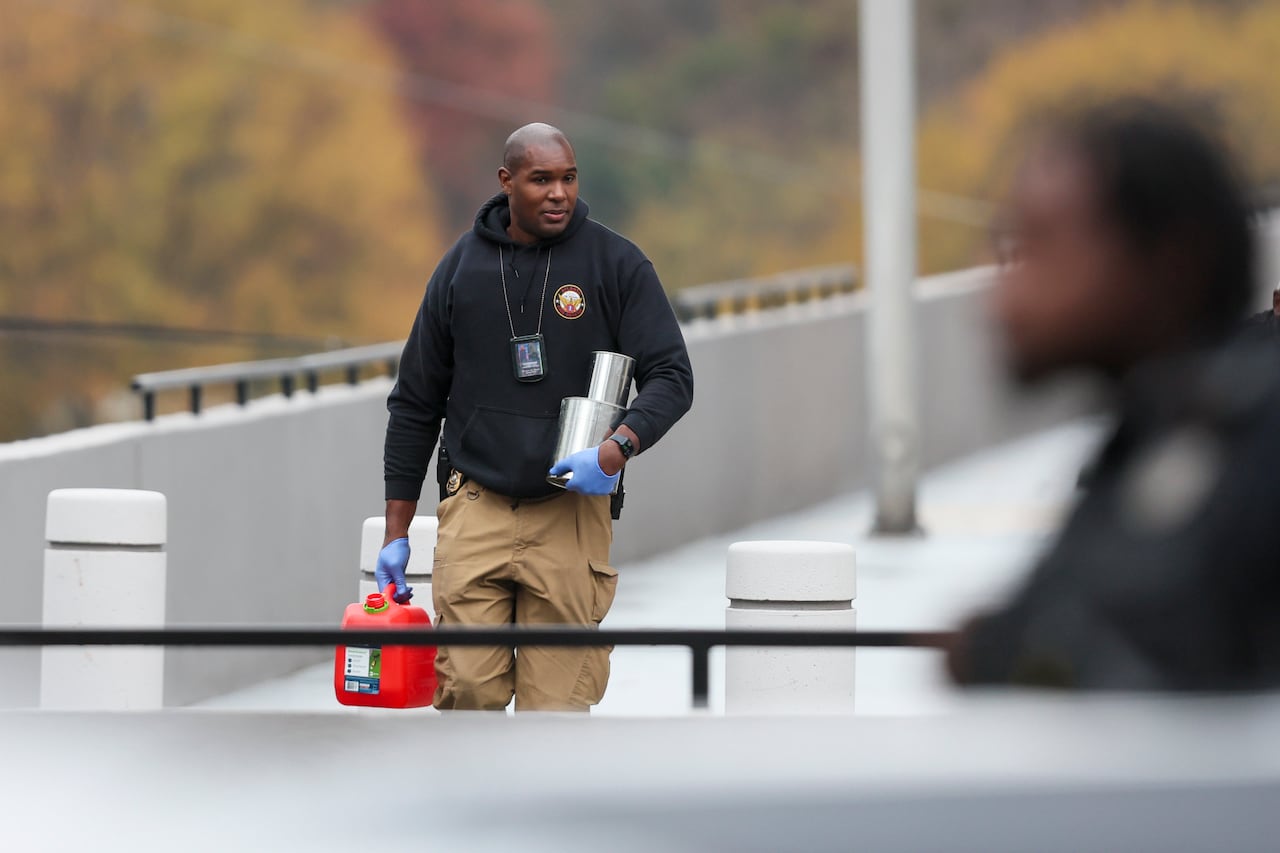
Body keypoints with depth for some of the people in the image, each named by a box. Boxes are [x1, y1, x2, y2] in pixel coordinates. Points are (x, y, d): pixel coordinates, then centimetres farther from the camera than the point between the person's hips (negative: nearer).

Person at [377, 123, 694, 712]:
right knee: (466, 690, -9)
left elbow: (671, 376, -2)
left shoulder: (616, 262, 1)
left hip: (572, 514, -1)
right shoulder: (462, 266, 7)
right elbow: (415, 402, 13)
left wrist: (618, 449, -22)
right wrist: (396, 531, 11)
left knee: (555, 704, -3)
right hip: (476, 509, 1)